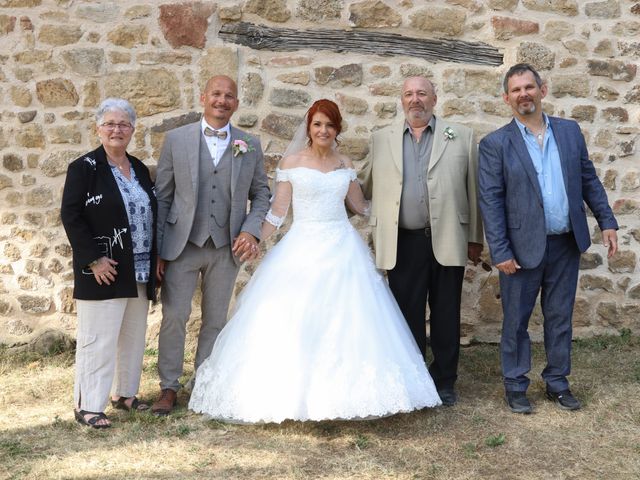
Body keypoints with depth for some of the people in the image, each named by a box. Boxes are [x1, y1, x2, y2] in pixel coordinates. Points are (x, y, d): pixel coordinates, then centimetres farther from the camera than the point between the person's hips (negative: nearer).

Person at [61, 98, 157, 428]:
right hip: (104, 271, -6)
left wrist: (155, 262, 11)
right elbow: (70, 216, -11)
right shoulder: (84, 168, -6)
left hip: (139, 273, 7)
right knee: (98, 340, -2)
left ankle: (124, 393, 28)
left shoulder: (139, 169, 13)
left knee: (133, 337, 14)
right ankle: (86, 406, 8)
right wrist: (93, 259, -17)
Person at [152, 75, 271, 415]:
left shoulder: (250, 146, 4)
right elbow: (162, 196, 1)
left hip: (226, 247, 2)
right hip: (182, 245, -1)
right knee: (174, 317, 0)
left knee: (215, 320, 11)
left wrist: (251, 230, -7)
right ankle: (169, 388, 15)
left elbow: (261, 194, 11)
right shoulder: (176, 139, 0)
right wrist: (158, 250, -3)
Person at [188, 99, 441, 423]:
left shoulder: (344, 164, 11)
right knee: (293, 324, -5)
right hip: (303, 248, -3)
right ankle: (292, 393, 6)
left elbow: (360, 206, 20)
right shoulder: (292, 161, 2)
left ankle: (343, 390, 11)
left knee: (345, 323, 1)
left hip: (342, 248, 3)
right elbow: (278, 210, 1)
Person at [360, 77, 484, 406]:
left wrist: (475, 239, 4)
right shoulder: (382, 139, 8)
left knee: (446, 314, 8)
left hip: (447, 241, -1)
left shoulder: (461, 137, 5)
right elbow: (367, 187, 14)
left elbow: (473, 190, 5)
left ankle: (444, 382, 22)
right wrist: (377, 236, 10)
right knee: (407, 314, 8)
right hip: (402, 243, 1)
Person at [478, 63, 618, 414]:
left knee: (560, 318, 14)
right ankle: (515, 386, 23)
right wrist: (500, 252, -13)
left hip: (567, 245, 4)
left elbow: (589, 180, 12)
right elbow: (490, 201, -9)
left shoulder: (570, 131, 6)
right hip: (523, 248, -3)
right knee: (516, 321, 8)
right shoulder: (495, 144, -6)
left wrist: (606, 220, 5)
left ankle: (557, 382, 28)